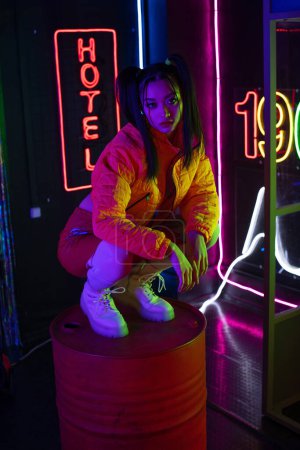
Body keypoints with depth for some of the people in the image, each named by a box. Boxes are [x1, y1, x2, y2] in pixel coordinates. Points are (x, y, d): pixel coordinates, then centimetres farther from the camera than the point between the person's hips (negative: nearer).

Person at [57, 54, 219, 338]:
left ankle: (136, 284, 5)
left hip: (146, 229, 6)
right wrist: (169, 250, -42)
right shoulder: (124, 151, -29)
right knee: (119, 254, -39)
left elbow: (204, 192, -3)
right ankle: (94, 295, -2)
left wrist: (197, 234, -25)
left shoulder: (191, 139, -8)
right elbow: (107, 221, -37)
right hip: (87, 238, -6)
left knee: (208, 230, -12)